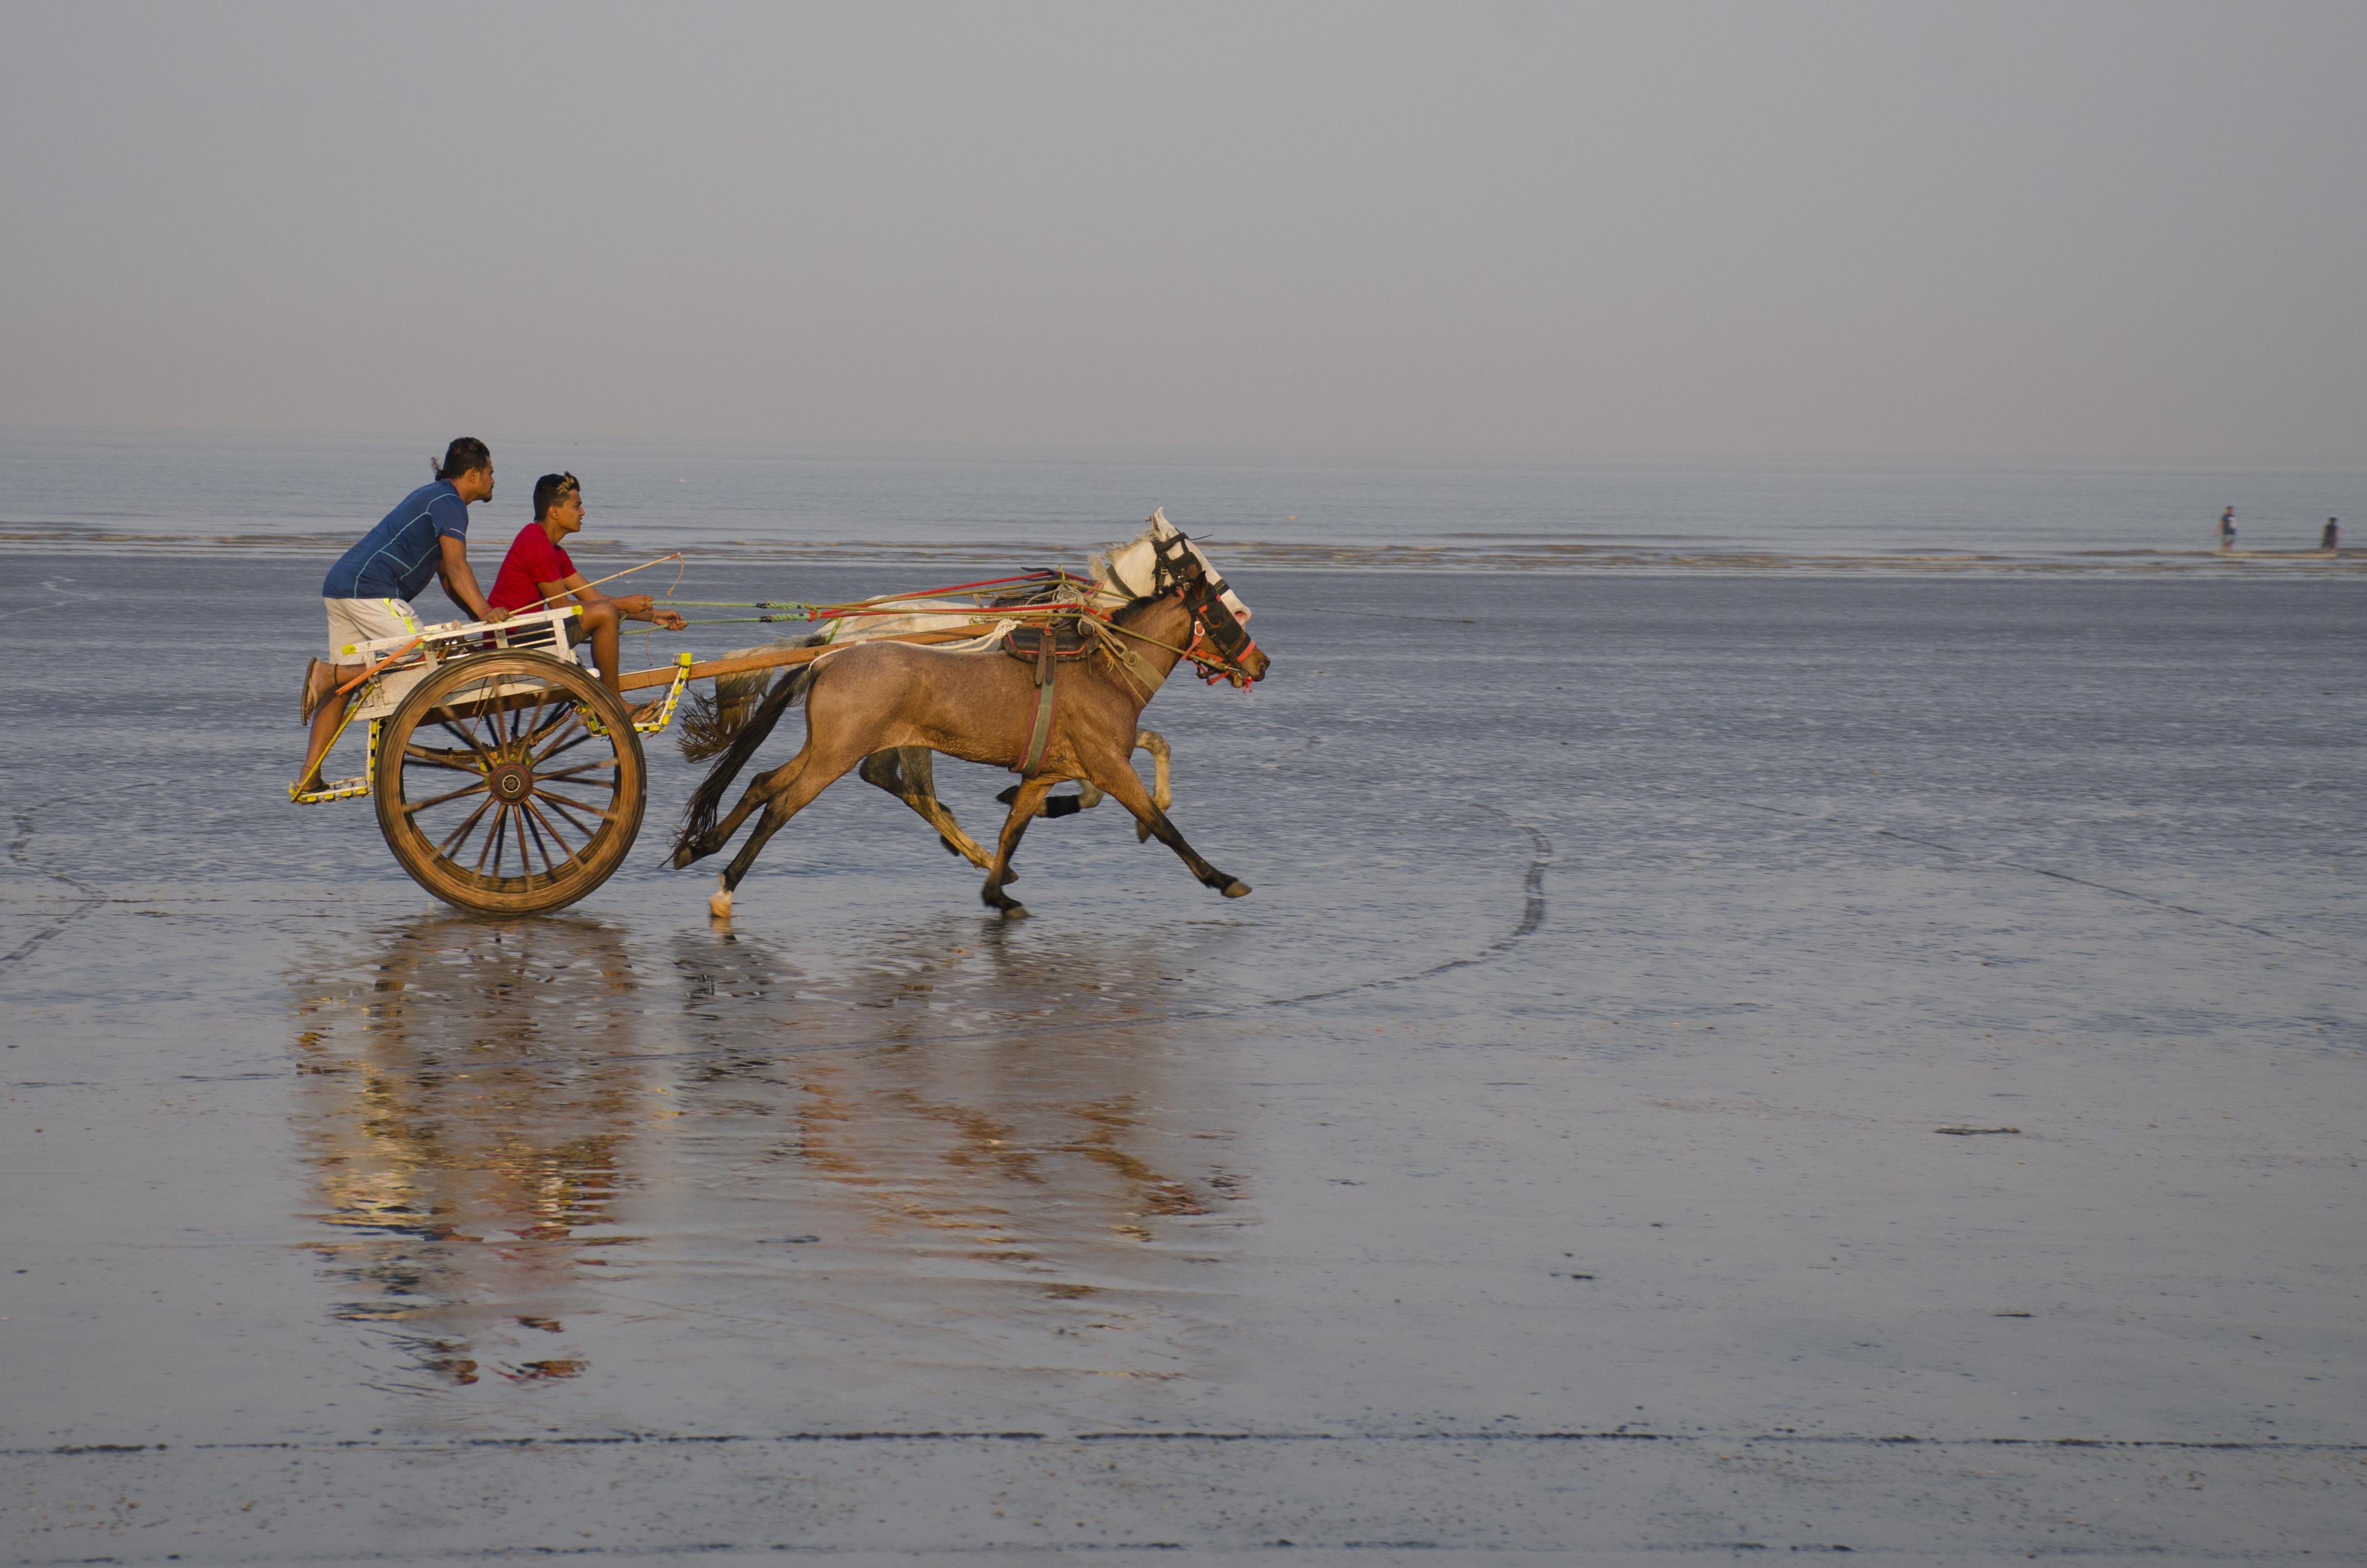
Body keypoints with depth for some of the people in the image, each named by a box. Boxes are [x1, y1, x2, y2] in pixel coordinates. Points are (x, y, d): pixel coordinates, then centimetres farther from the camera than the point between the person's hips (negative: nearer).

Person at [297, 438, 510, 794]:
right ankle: (329, 673, -17)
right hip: (368, 589, -11)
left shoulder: (434, 497, 27)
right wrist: (484, 611, -28)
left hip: (340, 583, 11)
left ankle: (309, 777, 7)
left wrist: (482, 618, 15)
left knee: (342, 683, 10)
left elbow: (447, 577, 26)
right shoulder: (449, 503, -5)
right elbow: (456, 566, -19)